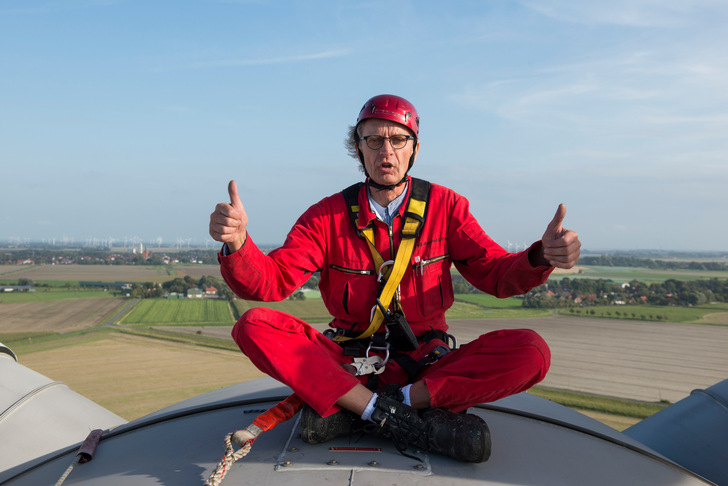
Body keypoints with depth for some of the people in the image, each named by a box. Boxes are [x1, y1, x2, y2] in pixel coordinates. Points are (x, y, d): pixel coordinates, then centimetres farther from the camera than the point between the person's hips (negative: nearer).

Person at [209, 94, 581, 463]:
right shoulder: (328, 215, -1)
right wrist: (237, 243, -31)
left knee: (531, 351, -24)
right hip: (347, 363, 0)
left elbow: (496, 273, -3)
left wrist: (542, 257, -26)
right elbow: (270, 282, -9)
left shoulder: (445, 206, 1)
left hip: (426, 365, 1)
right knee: (253, 325, -23)